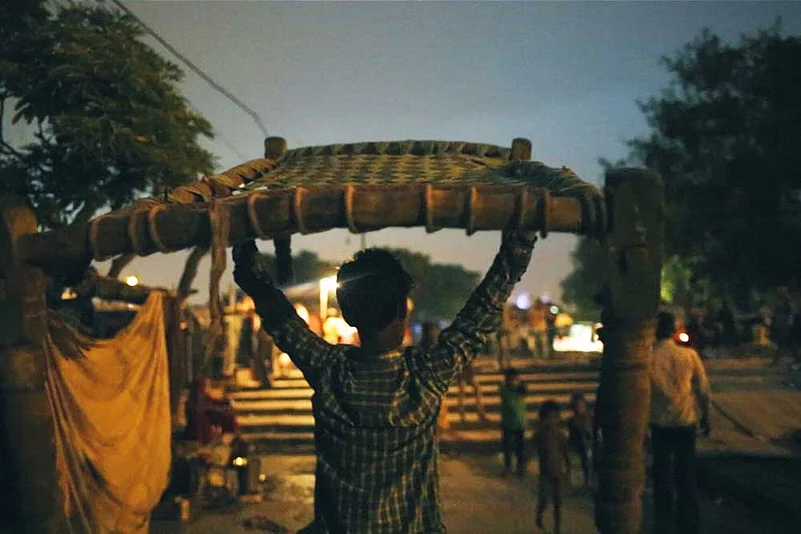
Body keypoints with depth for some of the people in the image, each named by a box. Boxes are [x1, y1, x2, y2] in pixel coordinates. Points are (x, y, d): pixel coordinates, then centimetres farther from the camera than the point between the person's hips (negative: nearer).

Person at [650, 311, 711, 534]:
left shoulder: (649, 358, -12)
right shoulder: (690, 355, -7)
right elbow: (703, 389, -2)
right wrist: (705, 416, 12)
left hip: (660, 424, -1)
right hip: (686, 421, 1)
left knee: (662, 474, 12)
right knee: (686, 474, 13)